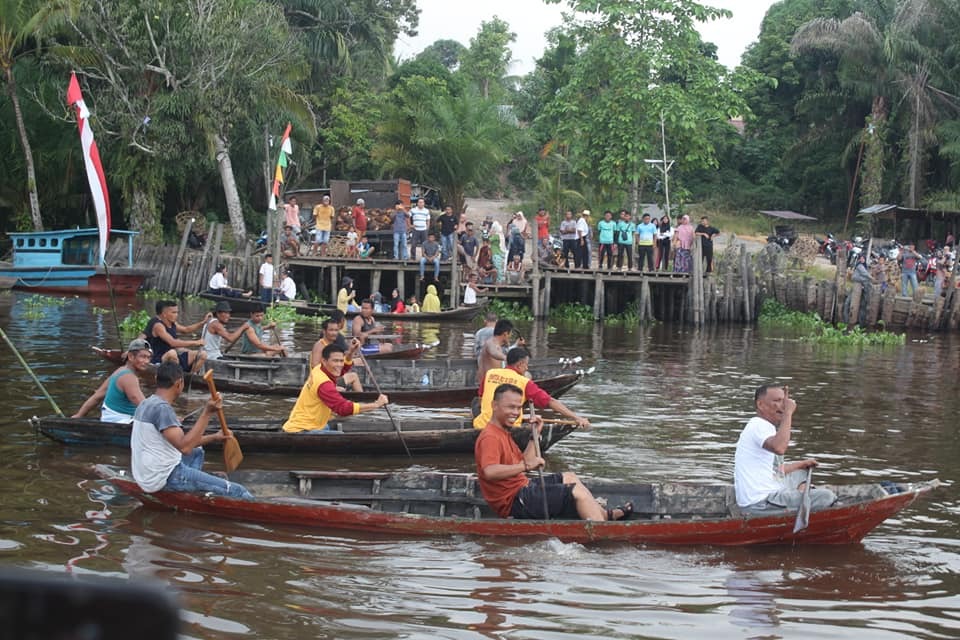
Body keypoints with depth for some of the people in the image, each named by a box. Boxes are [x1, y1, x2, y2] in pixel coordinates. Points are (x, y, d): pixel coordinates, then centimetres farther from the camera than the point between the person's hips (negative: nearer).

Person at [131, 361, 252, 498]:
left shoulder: (148, 403, 11)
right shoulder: (162, 408, -21)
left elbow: (179, 441, 17)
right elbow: (184, 447, -31)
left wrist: (214, 438, 16)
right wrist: (207, 412, -31)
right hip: (165, 479, -11)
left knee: (197, 452, 35)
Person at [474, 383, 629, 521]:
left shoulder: (503, 433, 15)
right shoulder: (490, 437, -20)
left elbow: (522, 463, 16)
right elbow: (489, 471, -37)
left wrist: (535, 435, 10)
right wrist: (526, 466, -35)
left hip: (522, 489, 12)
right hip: (514, 502, -12)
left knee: (569, 477, 27)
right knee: (577, 491, -13)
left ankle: (604, 515, 30)